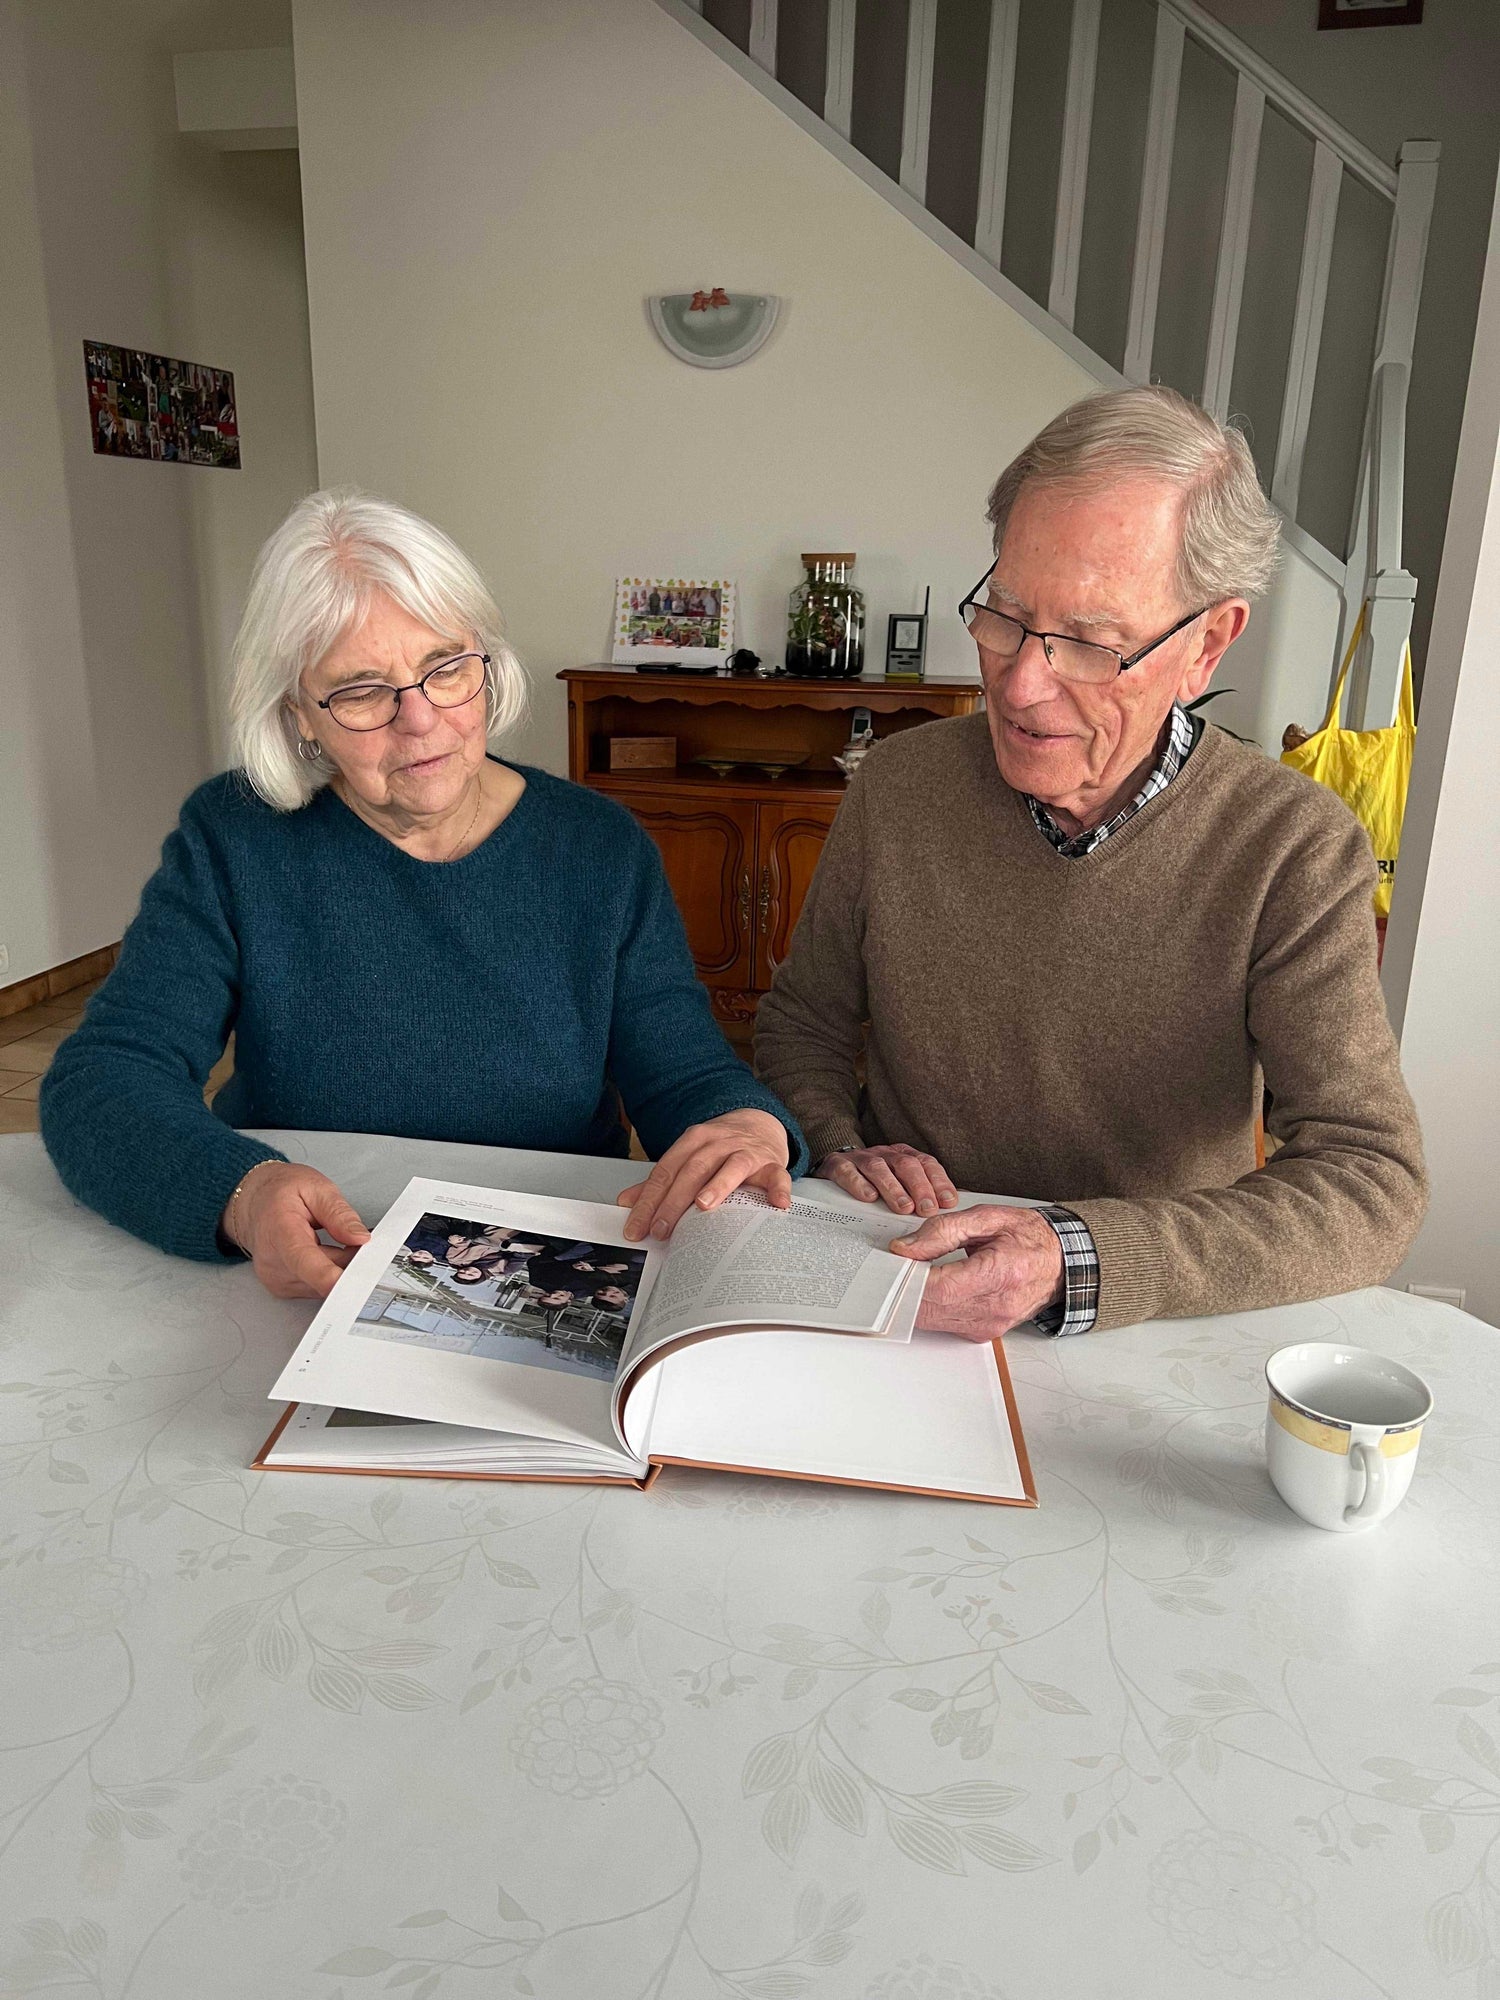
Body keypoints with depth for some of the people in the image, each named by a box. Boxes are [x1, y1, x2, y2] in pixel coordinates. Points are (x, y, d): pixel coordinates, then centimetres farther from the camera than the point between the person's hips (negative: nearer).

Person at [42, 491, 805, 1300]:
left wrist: (747, 1128, -28)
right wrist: (241, 1192, -31)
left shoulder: (600, 848, 0)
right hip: (292, 1293, 0)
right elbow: (96, 1081, -10)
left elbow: (685, 1076, -3)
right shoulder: (231, 839, -3)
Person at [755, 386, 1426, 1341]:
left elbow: (1371, 1183, -17)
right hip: (897, 1300, 0)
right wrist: (842, 1148, -12)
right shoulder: (899, 785, -4)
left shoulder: (1295, 854, -12)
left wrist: (1070, 1260, -30)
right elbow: (803, 1019, 8)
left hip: (1151, 1339, 1)